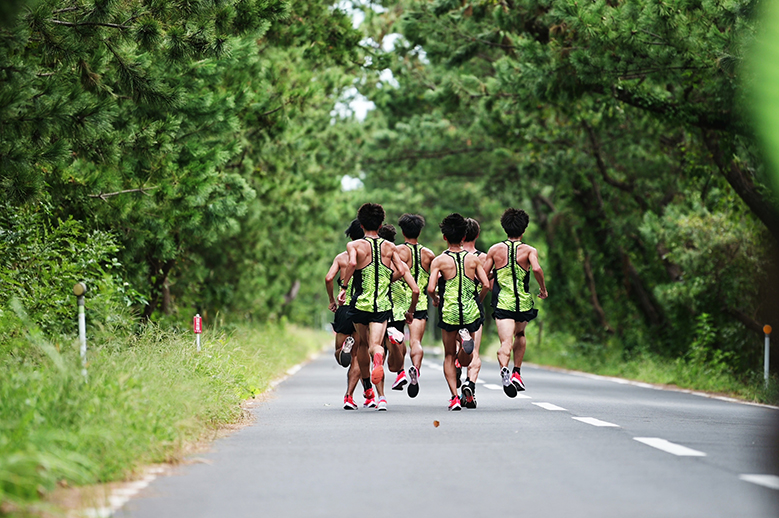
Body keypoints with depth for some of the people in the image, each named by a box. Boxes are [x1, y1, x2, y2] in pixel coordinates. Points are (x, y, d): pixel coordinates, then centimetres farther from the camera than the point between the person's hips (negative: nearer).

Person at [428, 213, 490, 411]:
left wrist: (435, 299, 8)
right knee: (465, 361, 19)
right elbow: (486, 284, -2)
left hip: (449, 312, -2)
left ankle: (454, 397, -1)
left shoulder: (439, 261, -5)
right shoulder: (473, 259, 3)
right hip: (471, 312, 2)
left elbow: (431, 288, -13)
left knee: (449, 356, 13)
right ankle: (466, 336, -15)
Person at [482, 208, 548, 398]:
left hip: (502, 303, -1)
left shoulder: (495, 249, 5)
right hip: (523, 302, 1)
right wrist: (543, 289, -3)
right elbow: (536, 269, -18)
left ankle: (504, 368, -41)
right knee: (520, 334, 28)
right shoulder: (529, 250, 0)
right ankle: (517, 372, 22)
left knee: (506, 342, -12)